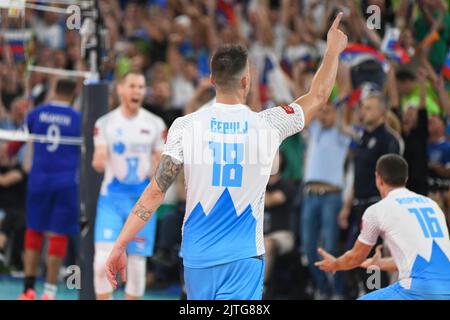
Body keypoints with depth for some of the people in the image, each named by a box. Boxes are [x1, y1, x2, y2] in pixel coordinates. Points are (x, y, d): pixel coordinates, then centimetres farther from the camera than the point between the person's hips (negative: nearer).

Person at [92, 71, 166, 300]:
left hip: (143, 197, 1)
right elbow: (98, 162, -4)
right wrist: (98, 161, -27)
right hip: (112, 197, -1)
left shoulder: (155, 124, 4)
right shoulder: (105, 123, 1)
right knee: (103, 258, -14)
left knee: (137, 262, 2)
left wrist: (158, 170, -15)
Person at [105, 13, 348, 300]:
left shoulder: (185, 126, -5)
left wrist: (120, 246, -2)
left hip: (197, 256, 2)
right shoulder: (267, 125, -4)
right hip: (243, 258, -2)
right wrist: (333, 51, 30)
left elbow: (156, 191, -7)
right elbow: (318, 96, 14)